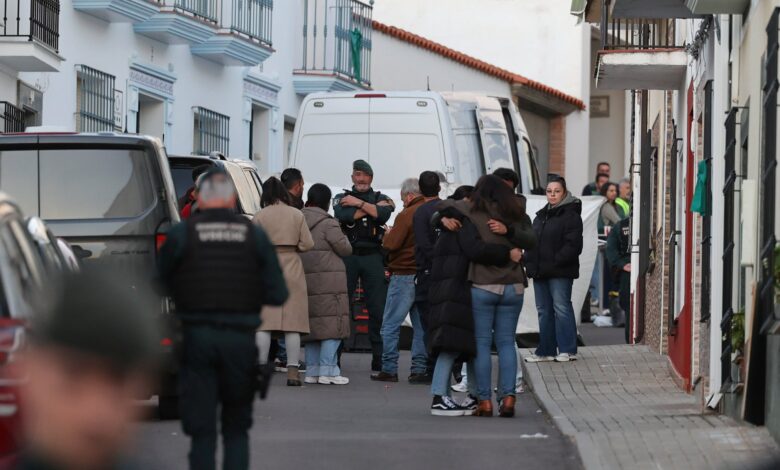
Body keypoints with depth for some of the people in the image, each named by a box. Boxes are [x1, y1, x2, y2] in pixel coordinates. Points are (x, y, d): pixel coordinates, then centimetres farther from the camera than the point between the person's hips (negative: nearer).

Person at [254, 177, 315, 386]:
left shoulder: (260, 217, -1)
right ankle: (293, 371, -2)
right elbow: (307, 244, 1)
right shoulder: (297, 215, 3)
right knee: (292, 322, 2)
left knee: (264, 322, 0)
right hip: (292, 269, 1)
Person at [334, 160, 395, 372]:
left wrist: (358, 204, -7)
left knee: (378, 309, -2)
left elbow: (384, 215, -7)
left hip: (373, 257, 1)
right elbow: (344, 216, -9)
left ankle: (379, 360, 1)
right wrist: (372, 208, -4)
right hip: (347, 256, -1)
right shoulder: (341, 198, 13)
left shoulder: (380, 198, 15)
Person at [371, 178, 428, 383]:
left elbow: (391, 244, -16)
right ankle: (420, 369, 6)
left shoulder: (406, 215, -12)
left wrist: (387, 235, 4)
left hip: (404, 275, -6)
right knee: (421, 325, 9)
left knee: (390, 324, 1)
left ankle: (389, 369, -1)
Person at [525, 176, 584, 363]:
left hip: (560, 272, -8)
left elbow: (573, 244, -15)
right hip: (540, 271, 8)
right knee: (544, 311, 10)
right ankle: (546, 350, 15)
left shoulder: (570, 215, -7)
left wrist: (557, 261, -19)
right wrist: (530, 262, 5)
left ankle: (567, 350, -5)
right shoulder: (541, 215, 18)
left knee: (561, 308, -8)